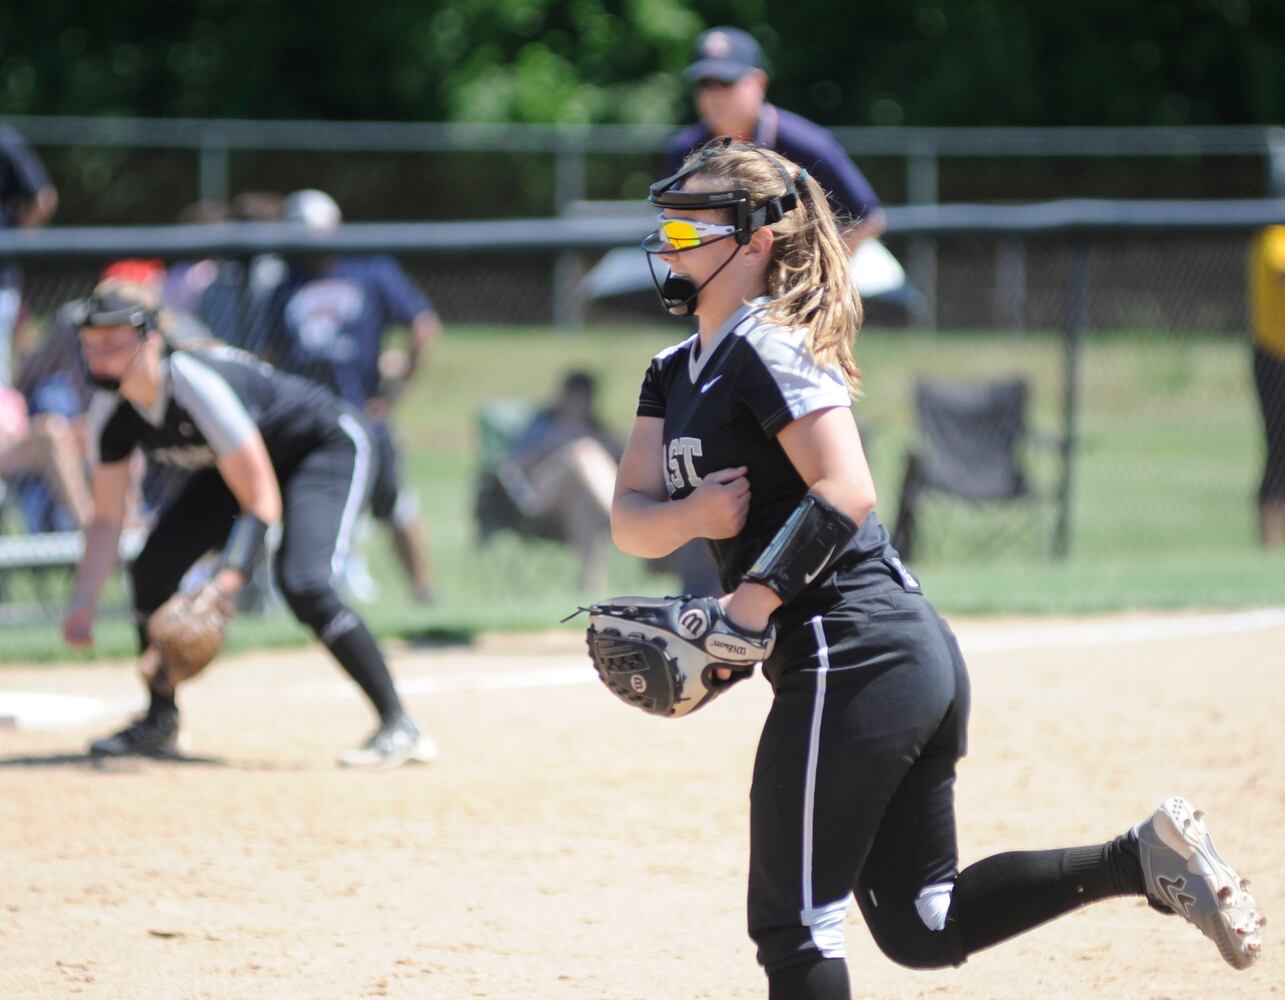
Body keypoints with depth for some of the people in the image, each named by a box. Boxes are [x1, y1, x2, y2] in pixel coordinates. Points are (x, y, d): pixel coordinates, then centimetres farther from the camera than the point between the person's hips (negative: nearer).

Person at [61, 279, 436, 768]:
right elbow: (107, 520, -7)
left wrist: (223, 587, -43)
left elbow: (262, 504, -34)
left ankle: (399, 727, -20)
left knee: (302, 585, -28)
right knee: (153, 566, -3)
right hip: (243, 460, 8)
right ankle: (160, 723, 14)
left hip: (328, 447, -8)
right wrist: (82, 604, -20)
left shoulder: (195, 384, -36)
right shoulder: (109, 410, -14)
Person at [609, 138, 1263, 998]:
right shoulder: (677, 375, 18)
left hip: (852, 661, -10)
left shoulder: (767, 347, -10)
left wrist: (750, 607, -27)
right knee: (922, 928, 10)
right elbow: (631, 521, 9)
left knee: (794, 926, -3)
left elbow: (846, 492, -21)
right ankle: (1143, 858, 3)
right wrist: (691, 514, -12)